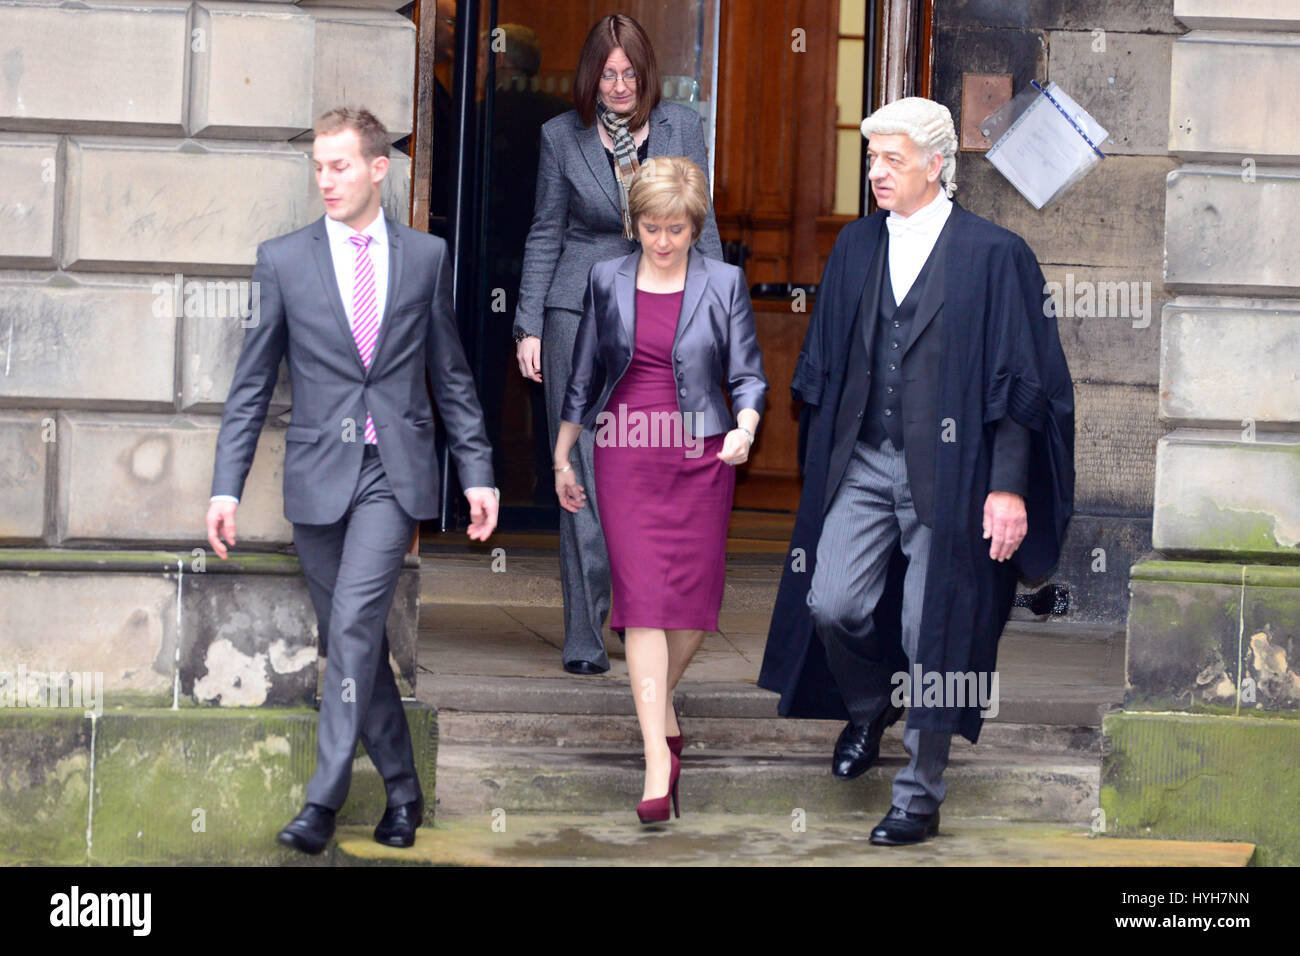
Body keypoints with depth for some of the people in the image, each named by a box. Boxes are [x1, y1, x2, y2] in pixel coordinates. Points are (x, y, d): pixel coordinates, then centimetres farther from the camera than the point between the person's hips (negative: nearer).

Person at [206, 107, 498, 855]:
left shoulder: (427, 256, 6)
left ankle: (325, 800, -15)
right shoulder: (283, 260, 4)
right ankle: (402, 788, 21)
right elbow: (252, 386, 5)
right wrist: (227, 487, -1)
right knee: (352, 636, 7)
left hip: (396, 471, -2)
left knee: (355, 621, -16)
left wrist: (478, 472, 7)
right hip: (319, 475, 2)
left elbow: (452, 376, 12)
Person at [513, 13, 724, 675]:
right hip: (579, 313, -1)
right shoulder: (562, 136, 3)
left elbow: (700, 227, 9)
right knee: (584, 473, -3)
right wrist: (529, 326, 2)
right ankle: (584, 637, 0)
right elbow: (545, 234, 7)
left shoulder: (683, 129, 6)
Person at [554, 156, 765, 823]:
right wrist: (562, 458, 14)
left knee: (694, 599, 5)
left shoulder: (724, 284, 1)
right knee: (643, 601, -8)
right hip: (626, 459, 0)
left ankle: (656, 701, 34)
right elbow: (584, 374, 13)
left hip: (701, 458, 0)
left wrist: (745, 429, -17)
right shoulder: (606, 282, 5)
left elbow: (747, 373, 3)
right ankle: (659, 756, -10)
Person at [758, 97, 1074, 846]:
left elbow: (1022, 383, -7)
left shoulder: (995, 256, -6)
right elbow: (825, 364, 16)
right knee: (832, 604, -6)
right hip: (863, 465, 4)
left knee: (933, 635, 0)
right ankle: (871, 708, 27)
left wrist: (1008, 487, -12)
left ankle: (920, 798, 13)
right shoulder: (856, 248, 9)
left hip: (948, 471, -4)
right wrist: (821, 461, 12)